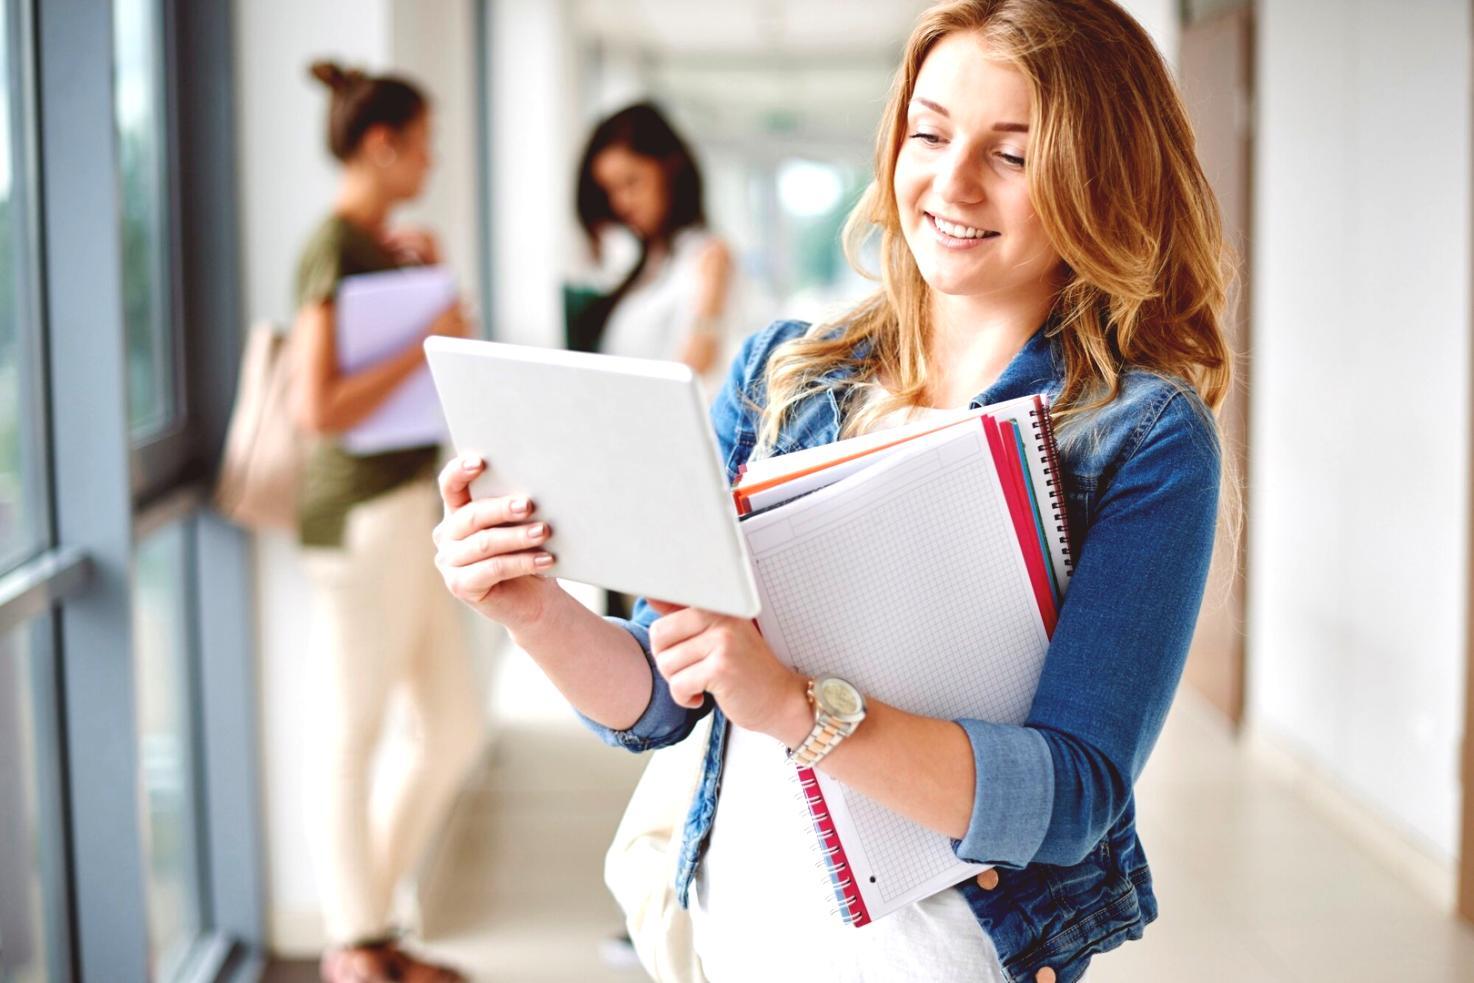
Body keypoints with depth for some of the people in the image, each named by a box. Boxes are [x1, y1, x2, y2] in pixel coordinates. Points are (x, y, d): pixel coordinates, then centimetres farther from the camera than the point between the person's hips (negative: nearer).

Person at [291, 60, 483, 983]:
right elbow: (319, 407, -22)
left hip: (410, 505, 10)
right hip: (364, 515, -10)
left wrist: (427, 272, 11)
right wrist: (429, 342, -17)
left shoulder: (377, 242, 15)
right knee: (352, 734, 3)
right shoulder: (334, 250, -13)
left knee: (456, 725, 13)